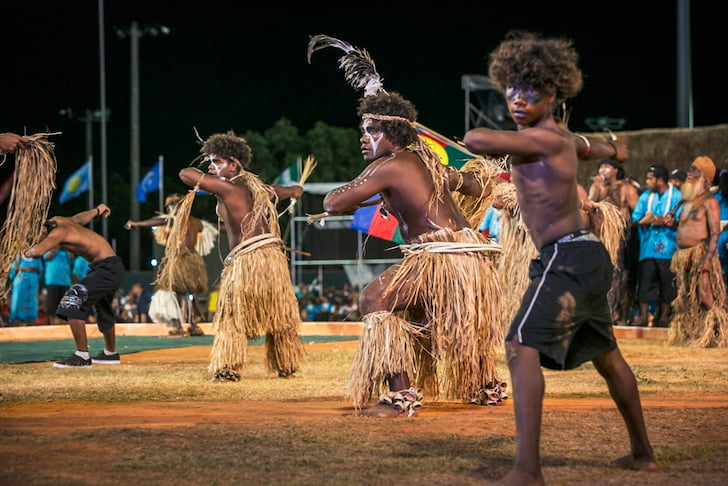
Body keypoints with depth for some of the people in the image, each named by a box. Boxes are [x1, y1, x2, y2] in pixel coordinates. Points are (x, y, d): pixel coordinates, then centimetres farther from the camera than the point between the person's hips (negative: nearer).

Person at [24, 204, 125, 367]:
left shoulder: (59, 231, -22)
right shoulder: (56, 220, 4)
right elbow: (80, 218, 21)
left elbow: (37, 251, -37)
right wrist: (97, 210, 37)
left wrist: (26, 252, -18)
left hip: (108, 268, -10)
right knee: (102, 310, 29)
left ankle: (82, 356, -24)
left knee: (72, 301, -21)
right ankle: (110, 354, 48)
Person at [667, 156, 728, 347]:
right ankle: (686, 334, 15)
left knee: (706, 298, -11)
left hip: (700, 254, -9)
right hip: (683, 257, 9)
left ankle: (711, 337, -8)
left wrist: (707, 258, -23)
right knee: (686, 299, 10)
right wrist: (673, 222, 7)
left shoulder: (709, 202, -7)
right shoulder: (688, 201, 19)